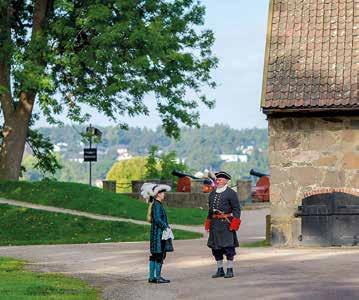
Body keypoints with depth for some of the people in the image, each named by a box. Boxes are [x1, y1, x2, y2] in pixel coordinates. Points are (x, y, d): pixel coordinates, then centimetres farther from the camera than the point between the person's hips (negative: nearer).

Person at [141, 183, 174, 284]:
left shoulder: (157, 204, 15)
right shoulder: (157, 205, -15)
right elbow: (157, 219, -23)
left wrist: (166, 227, 16)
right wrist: (165, 227, -18)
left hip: (156, 233, 10)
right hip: (158, 234, -10)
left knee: (154, 256, 11)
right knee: (159, 255, -6)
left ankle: (152, 277, 15)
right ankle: (157, 277, -3)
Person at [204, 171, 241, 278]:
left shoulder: (231, 193, -3)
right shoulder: (212, 194, 15)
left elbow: (236, 209, -5)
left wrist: (234, 223, -12)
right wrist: (208, 223, 15)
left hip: (226, 223, -6)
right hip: (215, 223, 6)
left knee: (228, 247, -4)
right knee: (215, 247, 7)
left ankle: (230, 270, 2)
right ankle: (220, 270, 16)